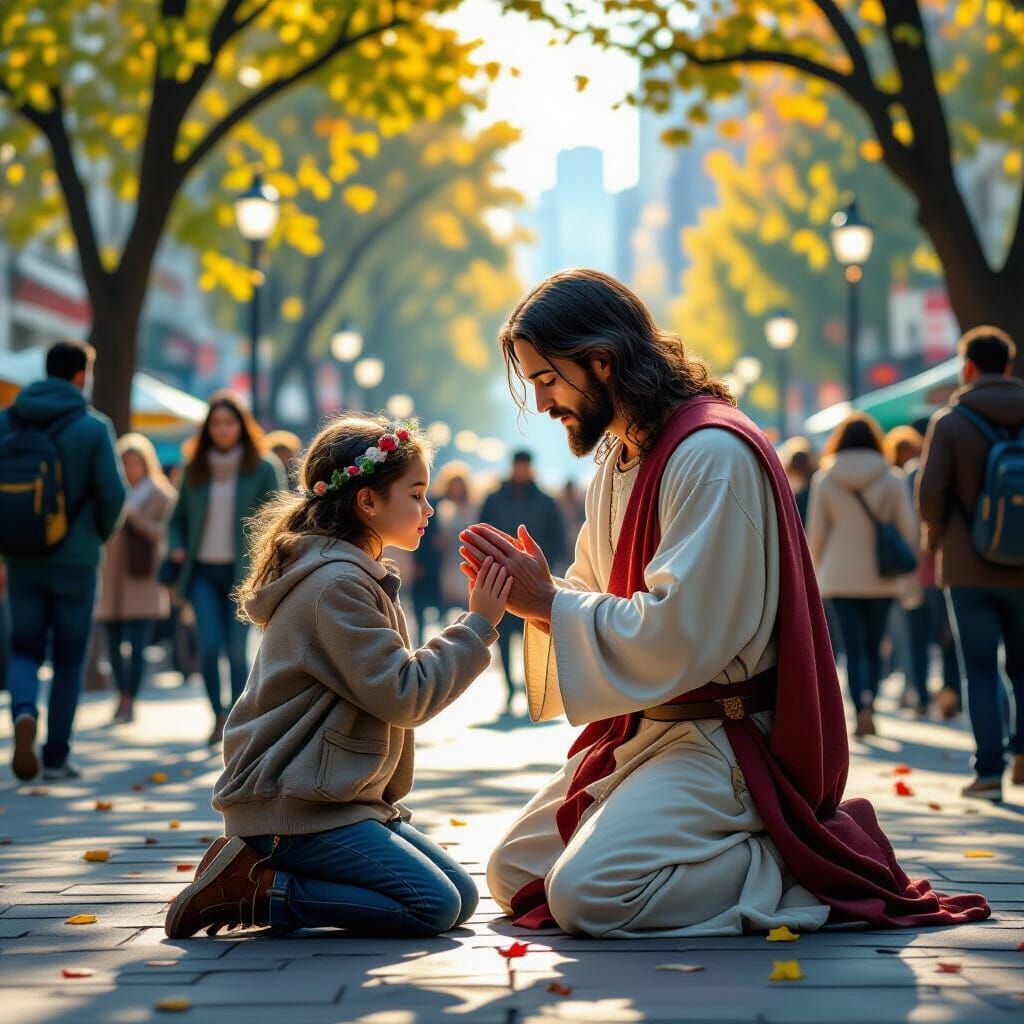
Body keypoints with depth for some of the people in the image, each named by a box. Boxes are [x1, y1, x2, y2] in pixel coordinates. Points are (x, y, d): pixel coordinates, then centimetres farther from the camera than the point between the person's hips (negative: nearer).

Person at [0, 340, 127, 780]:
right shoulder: (93, 427, -8)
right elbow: (112, 493, -13)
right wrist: (102, 535, 6)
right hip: (75, 560, -2)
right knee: (69, 660, 10)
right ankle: (56, 756, 14)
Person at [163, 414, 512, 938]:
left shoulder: (358, 579, 19)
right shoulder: (336, 584, -16)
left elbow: (390, 682, 21)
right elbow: (404, 697, -18)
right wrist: (477, 624, -12)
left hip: (339, 796, 11)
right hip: (291, 806, -11)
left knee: (461, 894, 3)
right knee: (433, 906, -19)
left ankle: (260, 872, 4)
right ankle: (251, 889, -11)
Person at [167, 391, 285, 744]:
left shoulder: (263, 467, 1)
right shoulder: (195, 468, 9)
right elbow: (178, 517, 20)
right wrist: (177, 547, 1)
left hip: (241, 572, -2)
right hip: (203, 570, 2)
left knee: (236, 649, -5)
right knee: (210, 645, -10)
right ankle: (218, 715, 8)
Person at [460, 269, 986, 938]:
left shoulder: (714, 454, -19)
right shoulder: (619, 458, 12)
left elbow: (677, 635, -24)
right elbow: (605, 604, 15)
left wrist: (550, 602, -16)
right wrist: (531, 597, -5)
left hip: (724, 735, -10)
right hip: (638, 727, 10)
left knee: (586, 895, -24)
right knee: (513, 875, 6)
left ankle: (801, 867, -7)